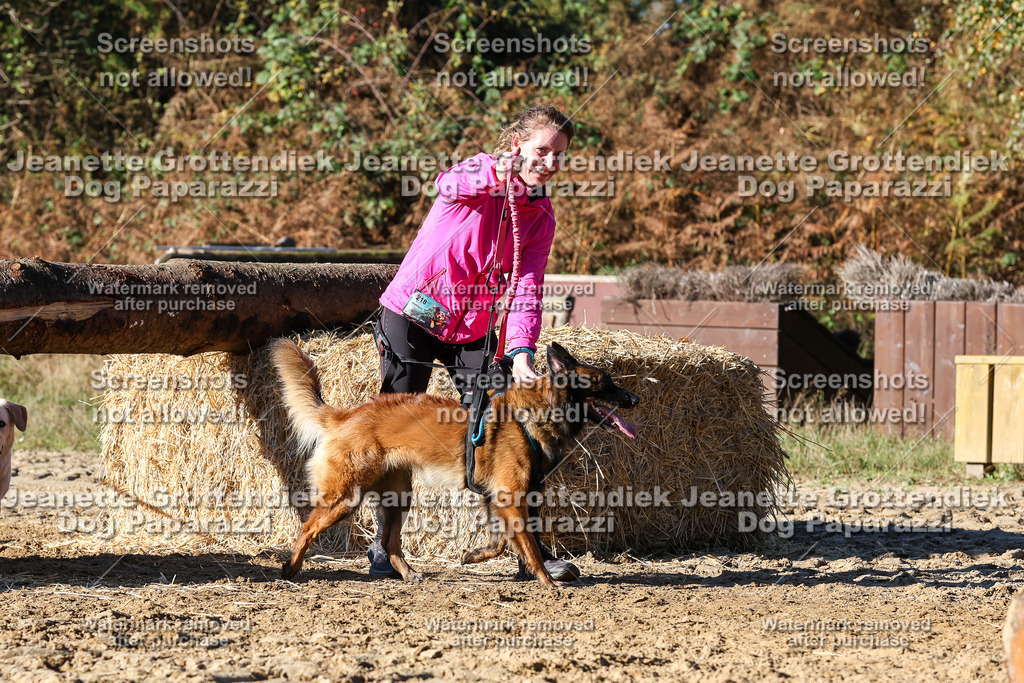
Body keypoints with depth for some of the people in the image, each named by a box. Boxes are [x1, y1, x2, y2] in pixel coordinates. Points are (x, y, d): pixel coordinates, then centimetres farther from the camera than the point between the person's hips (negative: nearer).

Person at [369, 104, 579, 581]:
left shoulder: (540, 216, -1)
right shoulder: (480, 173, -14)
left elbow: (526, 288, -9)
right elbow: (450, 186, -39)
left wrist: (520, 352, -25)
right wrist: (496, 174, -58)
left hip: (474, 328, 4)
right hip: (413, 315, -4)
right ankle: (383, 547, 13)